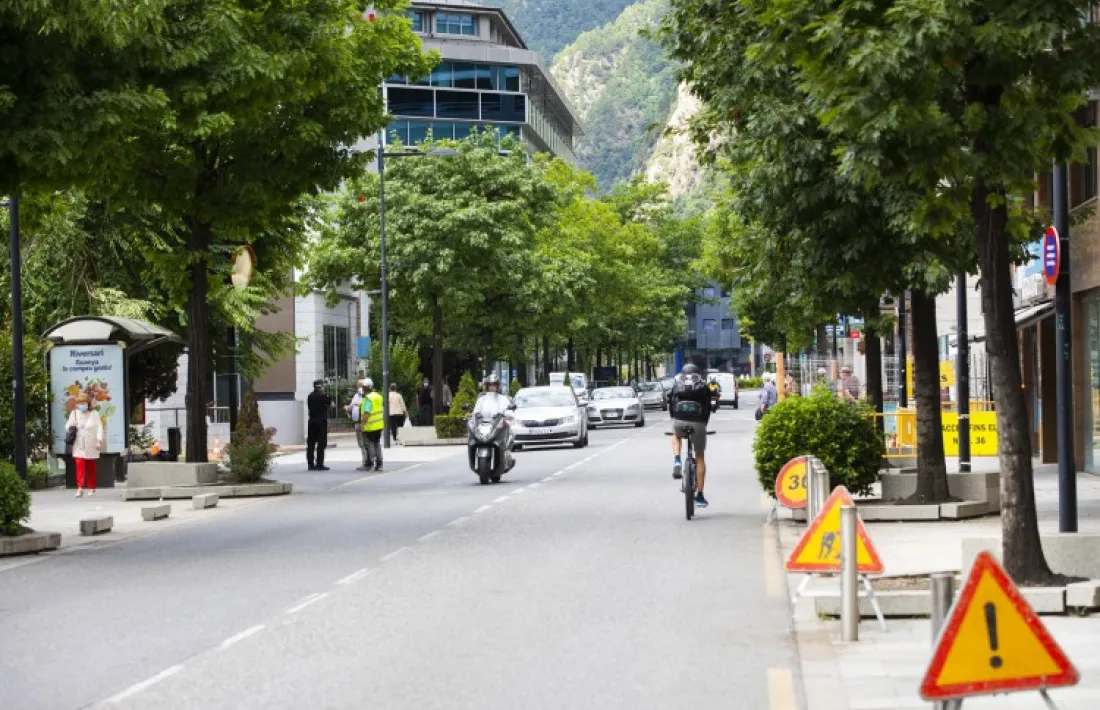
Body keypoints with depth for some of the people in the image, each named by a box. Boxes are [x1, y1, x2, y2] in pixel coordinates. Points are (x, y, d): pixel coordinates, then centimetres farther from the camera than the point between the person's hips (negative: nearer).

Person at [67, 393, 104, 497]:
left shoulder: (94, 414, 3)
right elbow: (68, 426, 14)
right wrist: (70, 428, -10)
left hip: (91, 446, 0)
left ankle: (91, 488, 17)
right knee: (80, 466, -14)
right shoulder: (74, 413, 8)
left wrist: (99, 441, -11)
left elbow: (99, 428, -1)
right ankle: (80, 488, -20)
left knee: (91, 468, 7)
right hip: (79, 446, 0)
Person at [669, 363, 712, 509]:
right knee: (700, 457, 14)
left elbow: (670, 405, 18)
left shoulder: (676, 383, 16)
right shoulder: (703, 385, 15)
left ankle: (677, 462, 10)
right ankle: (699, 495, 11)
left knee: (676, 436, 37)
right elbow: (708, 407, 16)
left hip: (679, 421, 0)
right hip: (698, 423, 0)